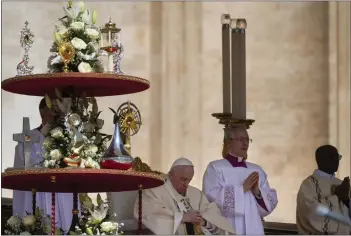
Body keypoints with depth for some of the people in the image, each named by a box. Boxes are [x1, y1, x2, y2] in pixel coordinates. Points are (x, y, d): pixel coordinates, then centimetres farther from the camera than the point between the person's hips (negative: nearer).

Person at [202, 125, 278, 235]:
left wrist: (257, 192, -9)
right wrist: (242, 188, -15)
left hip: (253, 230, 5)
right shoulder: (215, 167, 1)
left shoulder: (257, 170, 15)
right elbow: (212, 197, -14)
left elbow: (271, 202, 11)